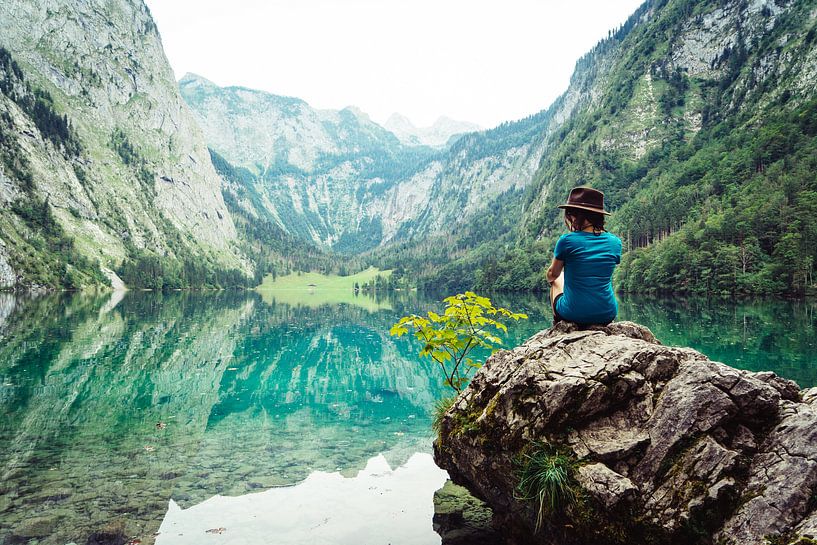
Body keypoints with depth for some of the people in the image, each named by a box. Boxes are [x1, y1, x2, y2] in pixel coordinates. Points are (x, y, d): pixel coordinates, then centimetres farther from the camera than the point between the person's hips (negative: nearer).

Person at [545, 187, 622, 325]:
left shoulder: (566, 241, -12)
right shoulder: (615, 242, -1)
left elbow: (552, 274, 5)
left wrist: (550, 278, 29)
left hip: (572, 315, -3)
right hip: (607, 316, 3)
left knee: (557, 279, 27)